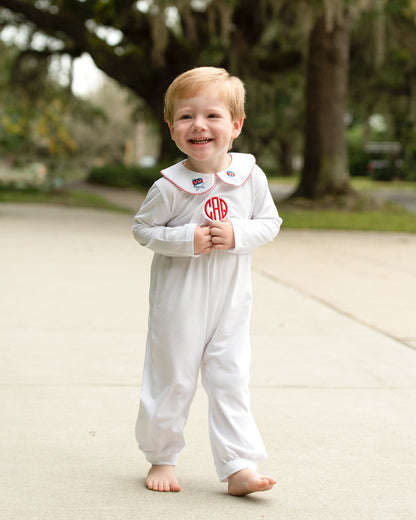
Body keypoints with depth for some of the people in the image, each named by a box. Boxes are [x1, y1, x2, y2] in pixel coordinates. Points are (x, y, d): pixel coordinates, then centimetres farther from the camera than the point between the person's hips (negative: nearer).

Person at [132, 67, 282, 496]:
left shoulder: (250, 176, -6)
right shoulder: (169, 186, -13)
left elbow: (270, 223, 2)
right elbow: (143, 228, -4)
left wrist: (238, 234, -17)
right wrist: (187, 239, -19)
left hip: (230, 303, 2)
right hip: (178, 302, -2)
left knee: (231, 383, 4)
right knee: (172, 379, 8)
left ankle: (239, 467, 10)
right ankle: (161, 459, 25)